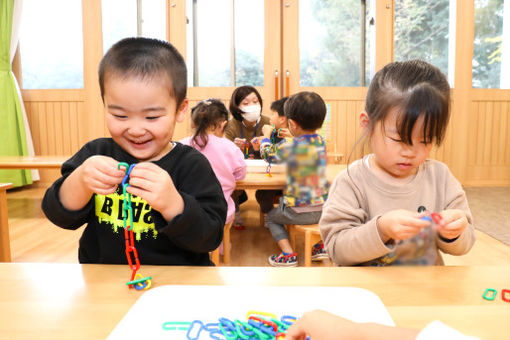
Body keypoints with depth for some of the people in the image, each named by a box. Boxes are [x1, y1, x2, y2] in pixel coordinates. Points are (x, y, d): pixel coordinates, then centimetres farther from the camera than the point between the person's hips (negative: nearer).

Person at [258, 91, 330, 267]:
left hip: (300, 211, -6)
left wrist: (266, 134, 17)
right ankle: (321, 246, 29)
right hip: (324, 208, 6)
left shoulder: (289, 146, -20)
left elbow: (267, 154, 0)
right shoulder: (321, 141, -2)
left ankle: (288, 255, 7)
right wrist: (291, 138, 27)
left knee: (270, 218, 19)